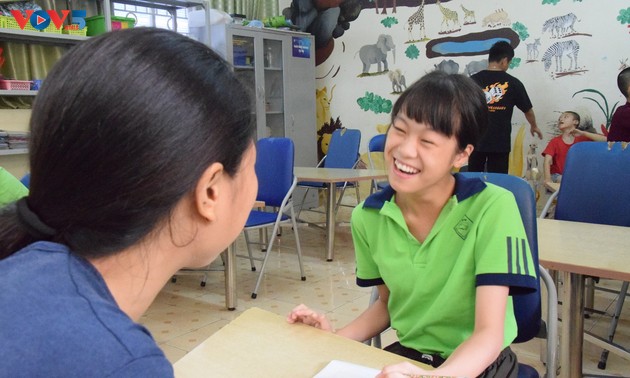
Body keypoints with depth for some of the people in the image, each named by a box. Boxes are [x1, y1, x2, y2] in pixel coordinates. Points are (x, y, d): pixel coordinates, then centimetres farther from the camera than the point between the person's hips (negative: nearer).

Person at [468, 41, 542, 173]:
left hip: (476, 140, 1)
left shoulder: (473, 80, -1)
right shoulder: (513, 83, -1)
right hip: (500, 142, -1)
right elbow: (528, 110, 12)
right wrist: (534, 126, 32)